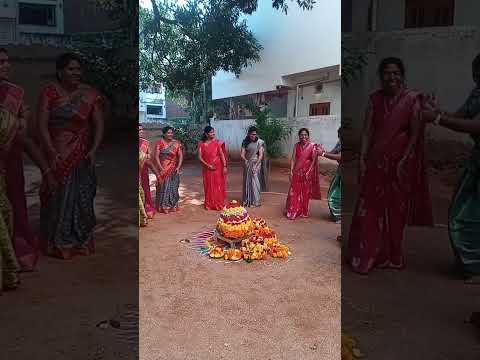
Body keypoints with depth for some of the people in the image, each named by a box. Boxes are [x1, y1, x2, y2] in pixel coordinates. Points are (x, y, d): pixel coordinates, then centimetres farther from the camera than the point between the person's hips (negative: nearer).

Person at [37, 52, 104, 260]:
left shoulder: (90, 95, 1)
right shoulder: (50, 92, -4)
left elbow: (98, 124, 0)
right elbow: (42, 124, -8)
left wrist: (93, 150, -12)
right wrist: (52, 152, -15)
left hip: (81, 155, 1)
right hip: (56, 153, -1)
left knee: (81, 197, 6)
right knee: (56, 197, 5)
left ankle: (81, 242, 22)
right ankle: (56, 243, 22)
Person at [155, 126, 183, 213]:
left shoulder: (177, 143, 2)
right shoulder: (159, 143, -3)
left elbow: (180, 156, -2)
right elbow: (156, 156, -8)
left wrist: (178, 167, -13)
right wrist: (161, 168, -16)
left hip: (173, 169, 1)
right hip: (163, 169, -1)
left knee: (173, 187, 6)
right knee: (163, 187, 2)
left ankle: (173, 206, 18)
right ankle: (163, 206, 13)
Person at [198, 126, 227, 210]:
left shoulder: (217, 142, -3)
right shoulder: (201, 144, -1)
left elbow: (222, 154, -4)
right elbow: (200, 157, -2)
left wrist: (225, 166, -9)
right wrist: (207, 165, -12)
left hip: (218, 167, -1)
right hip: (207, 168, 1)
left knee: (218, 185, 3)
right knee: (208, 186, 8)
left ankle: (219, 204, 13)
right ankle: (209, 204, 18)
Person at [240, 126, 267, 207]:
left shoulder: (259, 142, -9)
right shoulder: (245, 142, 0)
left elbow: (261, 155, -12)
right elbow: (242, 154, -4)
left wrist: (256, 165, -19)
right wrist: (245, 160, -24)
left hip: (256, 163, -3)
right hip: (248, 164, 3)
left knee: (255, 182, -1)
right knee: (247, 182, 8)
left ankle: (256, 201, 9)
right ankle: (247, 200, 18)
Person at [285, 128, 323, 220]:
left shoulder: (313, 146, -6)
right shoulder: (296, 145, 2)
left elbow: (314, 160, -6)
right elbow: (293, 159, 1)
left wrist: (309, 172, -13)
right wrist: (291, 171, -6)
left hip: (307, 172, -2)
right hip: (297, 172, 2)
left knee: (305, 193, 9)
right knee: (294, 192, 4)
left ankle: (304, 212, 23)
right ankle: (293, 212, 15)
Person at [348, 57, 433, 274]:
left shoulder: (412, 99, -4)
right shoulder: (375, 99, 4)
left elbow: (415, 133, -5)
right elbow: (368, 131, 2)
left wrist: (404, 161, -12)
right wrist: (362, 159, -4)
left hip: (400, 161, -2)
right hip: (376, 161, 2)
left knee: (395, 210, 10)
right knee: (370, 209, 3)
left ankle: (392, 257, 27)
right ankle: (366, 256, 18)